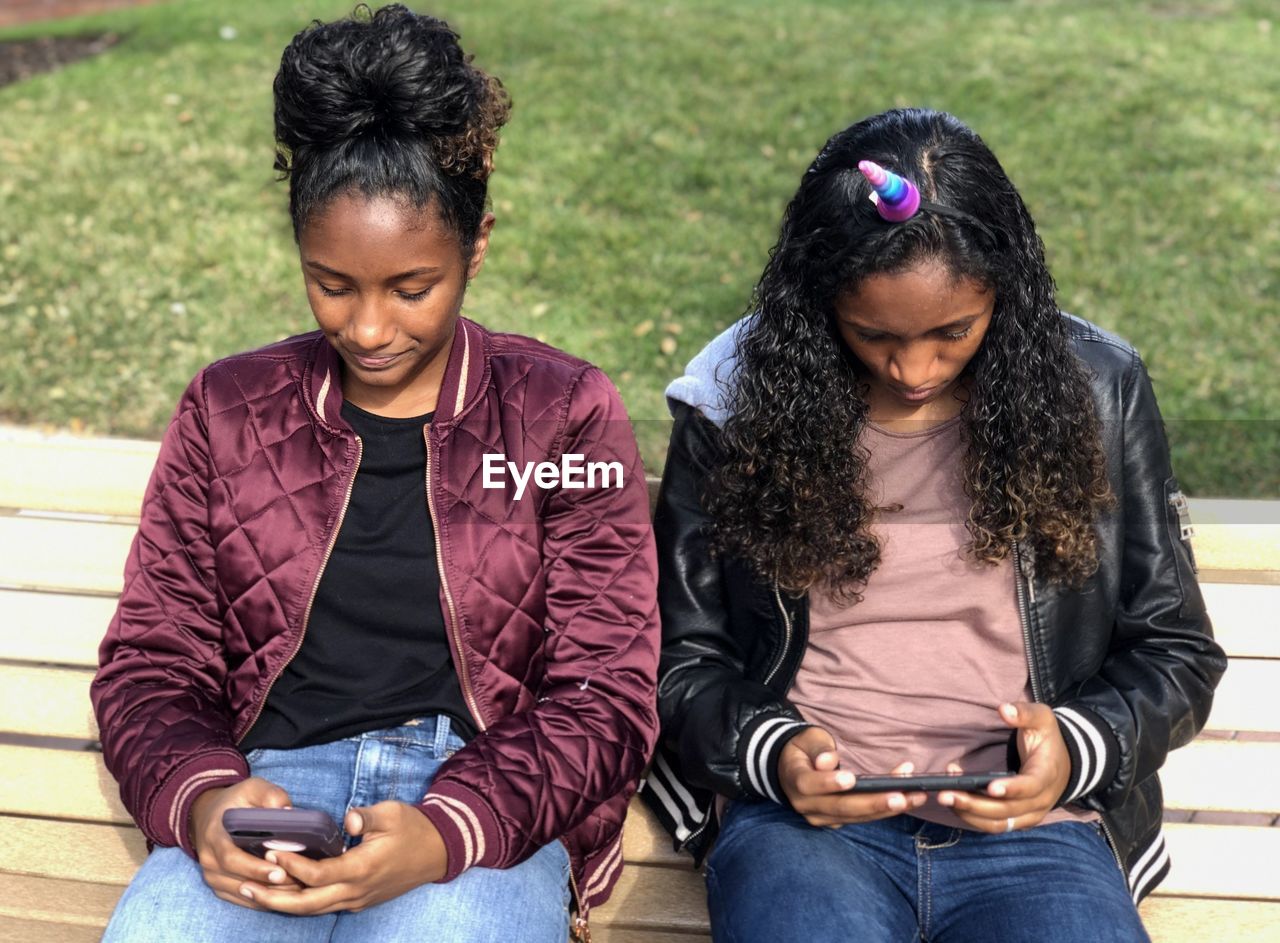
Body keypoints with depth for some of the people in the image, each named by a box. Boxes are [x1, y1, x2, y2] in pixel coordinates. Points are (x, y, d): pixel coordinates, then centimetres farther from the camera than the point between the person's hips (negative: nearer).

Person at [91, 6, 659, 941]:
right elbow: (150, 661, 12)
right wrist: (202, 798, -12)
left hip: (486, 805, -1)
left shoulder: (565, 415, 5)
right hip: (267, 792, 2)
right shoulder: (229, 409, 12)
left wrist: (444, 832, -18)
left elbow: (604, 695, 1)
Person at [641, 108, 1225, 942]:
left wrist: (1079, 746, -8)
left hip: (1033, 824, 2)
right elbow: (682, 655, 10)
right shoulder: (739, 405, 3)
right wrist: (768, 750, -10)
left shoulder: (1095, 395, 5)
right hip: (805, 811, -1)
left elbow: (1175, 650, 12)